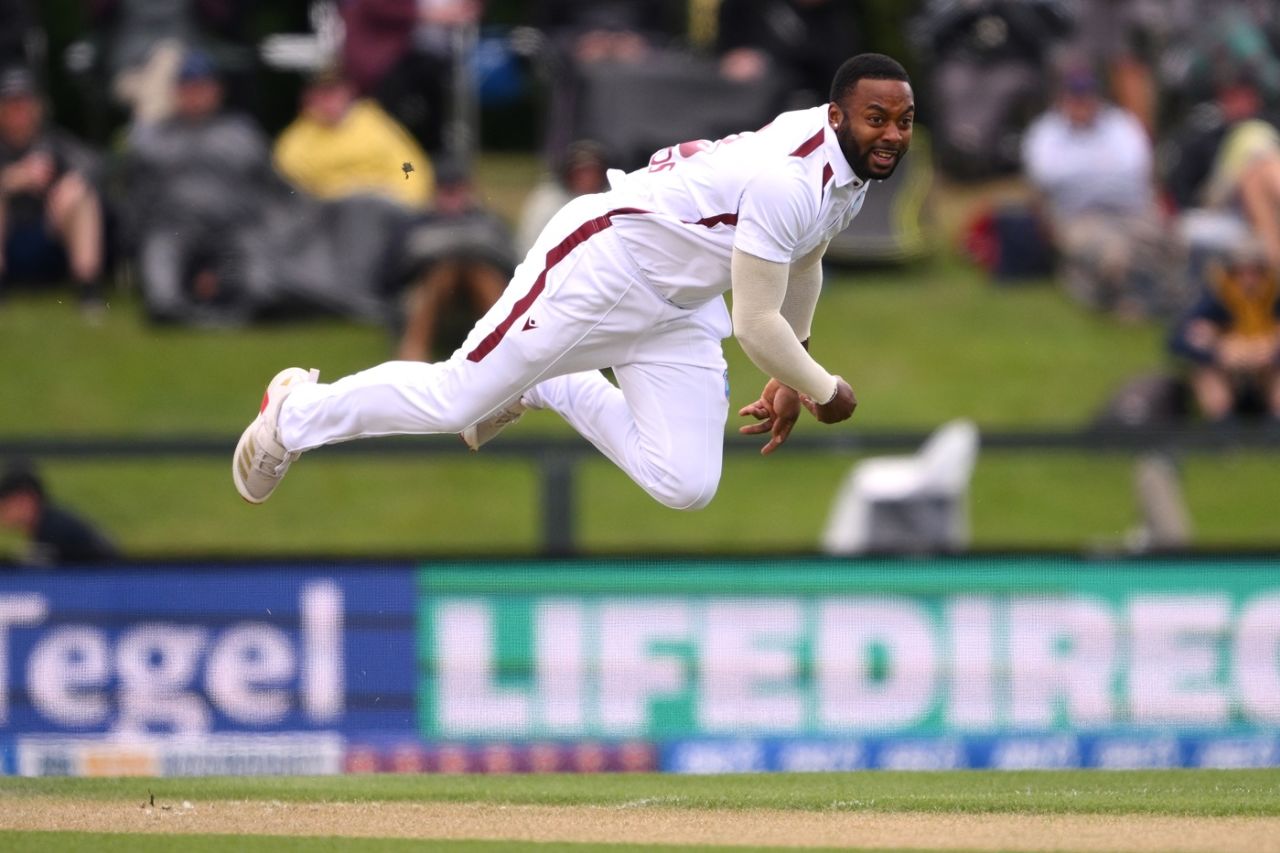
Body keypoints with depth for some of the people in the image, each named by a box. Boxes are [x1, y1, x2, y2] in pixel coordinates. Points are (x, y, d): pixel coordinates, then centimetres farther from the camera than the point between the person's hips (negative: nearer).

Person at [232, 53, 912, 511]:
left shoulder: (855, 161, -2)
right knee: (453, 401, -5)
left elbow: (803, 260, 18)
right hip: (603, 264, -9)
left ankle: (546, 388, 24)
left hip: (678, 307, 9)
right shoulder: (786, 181, -32)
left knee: (686, 489, 0)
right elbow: (756, 326, -27)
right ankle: (295, 412, 22)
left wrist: (789, 379, 23)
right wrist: (824, 392, -10)